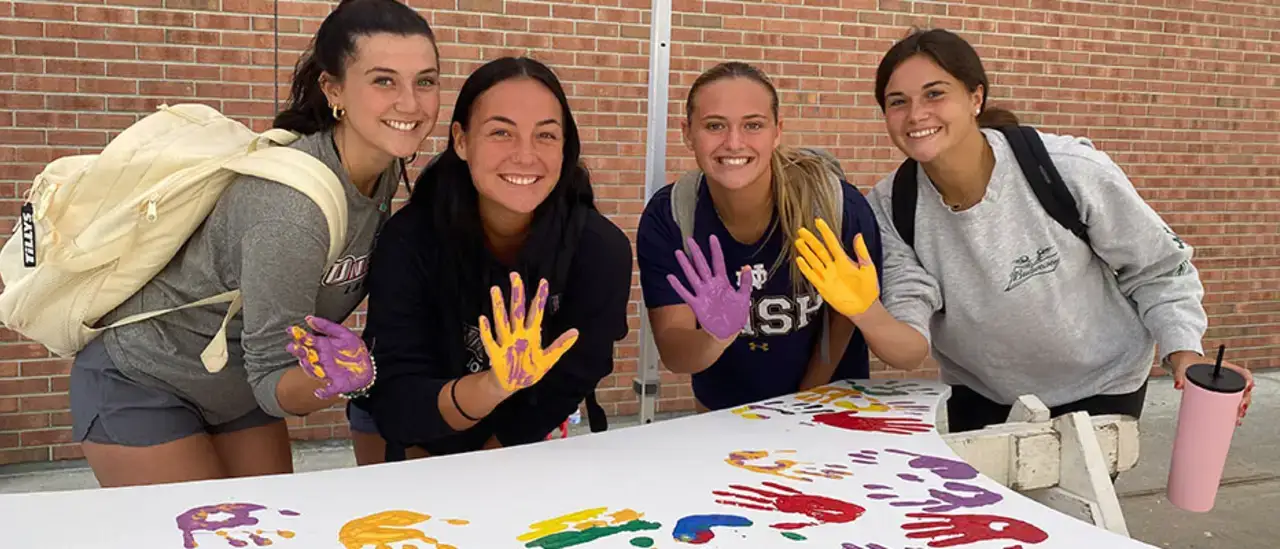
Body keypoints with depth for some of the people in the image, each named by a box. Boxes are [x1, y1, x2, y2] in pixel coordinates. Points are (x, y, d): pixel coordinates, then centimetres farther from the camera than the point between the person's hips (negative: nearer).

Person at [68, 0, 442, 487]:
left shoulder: (387, 170, -10)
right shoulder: (291, 204, -35)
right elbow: (273, 378, -28)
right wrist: (331, 381, -48)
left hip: (238, 386, 7)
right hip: (142, 386, -7)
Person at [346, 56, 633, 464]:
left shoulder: (601, 249, -28)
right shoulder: (410, 239, -30)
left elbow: (563, 392, -18)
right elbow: (395, 404, -33)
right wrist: (492, 386, -52)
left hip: (522, 437, 1)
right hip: (405, 431, -1)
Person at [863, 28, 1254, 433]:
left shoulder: (1071, 169, -26)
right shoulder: (890, 208, -17)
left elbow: (1157, 268, -11)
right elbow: (909, 341, -25)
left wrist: (1185, 353, -23)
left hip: (1098, 387, -2)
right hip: (979, 396, 3)